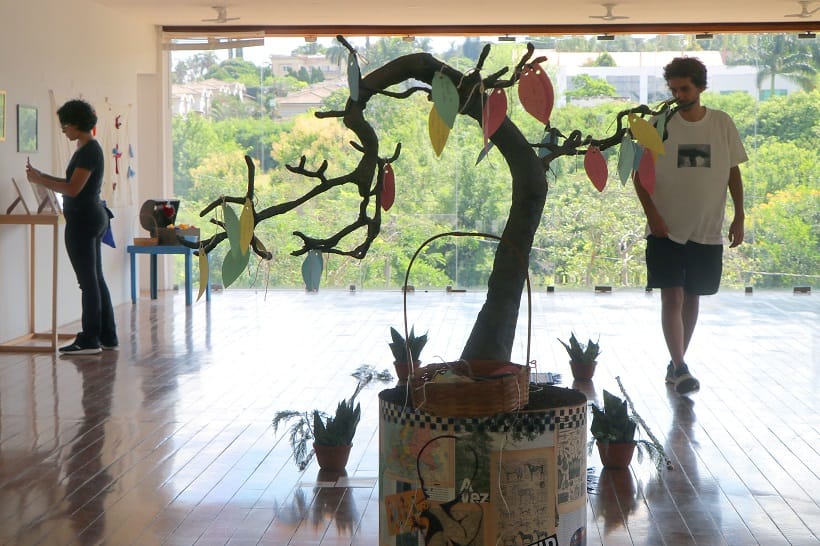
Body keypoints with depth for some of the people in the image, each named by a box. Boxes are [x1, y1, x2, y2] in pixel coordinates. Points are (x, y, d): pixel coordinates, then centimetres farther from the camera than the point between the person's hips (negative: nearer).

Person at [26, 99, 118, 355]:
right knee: (95, 279, 13)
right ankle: (107, 336, 17)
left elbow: (73, 189, -21)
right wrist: (42, 175, 14)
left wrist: (39, 180, -12)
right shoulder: (89, 148, 14)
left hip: (83, 220, -10)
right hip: (93, 217, 10)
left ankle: (90, 340, -1)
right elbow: (74, 183, 20)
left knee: (88, 281, -6)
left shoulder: (88, 151, -16)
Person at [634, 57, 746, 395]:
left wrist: (739, 218, 5)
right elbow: (640, 174, -1)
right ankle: (680, 368, -9)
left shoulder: (723, 124, 3)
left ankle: (676, 364, 23)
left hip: (707, 231, 3)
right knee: (672, 297, -10)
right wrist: (652, 214, -12)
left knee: (692, 298, 10)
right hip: (666, 231, -3)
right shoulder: (660, 124, -4)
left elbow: (733, 172, 10)